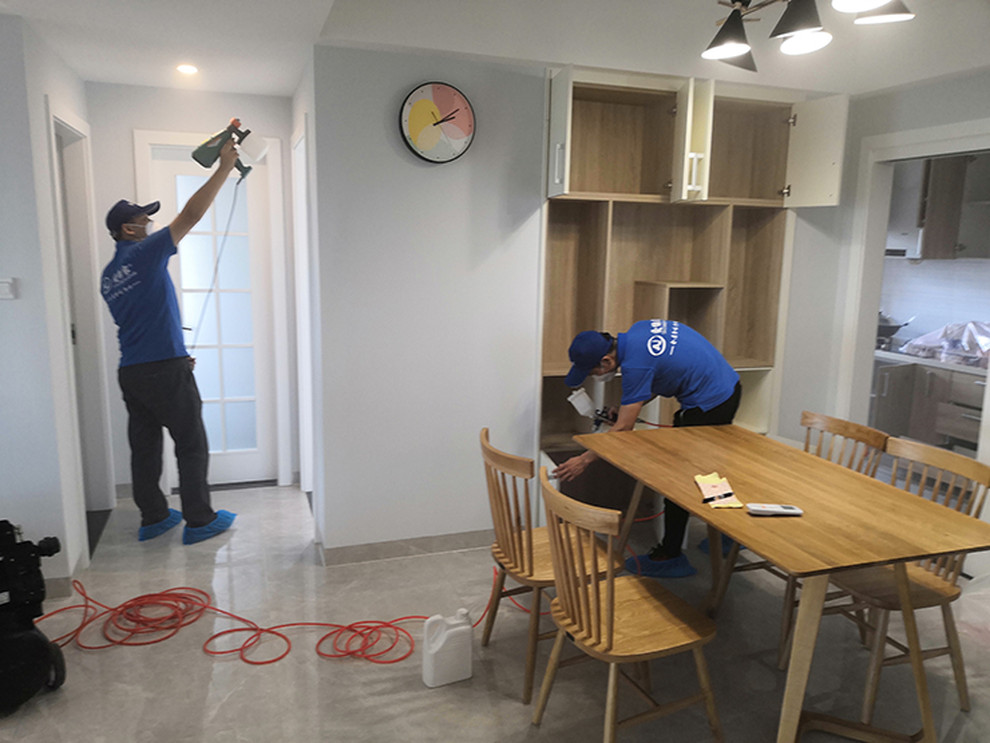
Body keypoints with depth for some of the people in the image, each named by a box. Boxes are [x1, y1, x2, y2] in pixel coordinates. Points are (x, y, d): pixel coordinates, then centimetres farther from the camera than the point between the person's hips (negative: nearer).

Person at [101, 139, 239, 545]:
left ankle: (153, 518, 21)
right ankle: (199, 521, 6)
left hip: (130, 372, 8)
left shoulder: (109, 275, 15)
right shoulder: (146, 253, -8)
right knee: (192, 446, 1)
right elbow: (192, 213, -13)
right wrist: (223, 167, -9)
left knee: (144, 446, 12)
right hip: (164, 370, -8)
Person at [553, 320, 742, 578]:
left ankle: (669, 557, 10)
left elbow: (623, 430, -21)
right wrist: (629, 407, 11)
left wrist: (584, 460, -12)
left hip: (709, 406, -10)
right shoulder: (638, 330, 2)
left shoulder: (635, 364, -24)